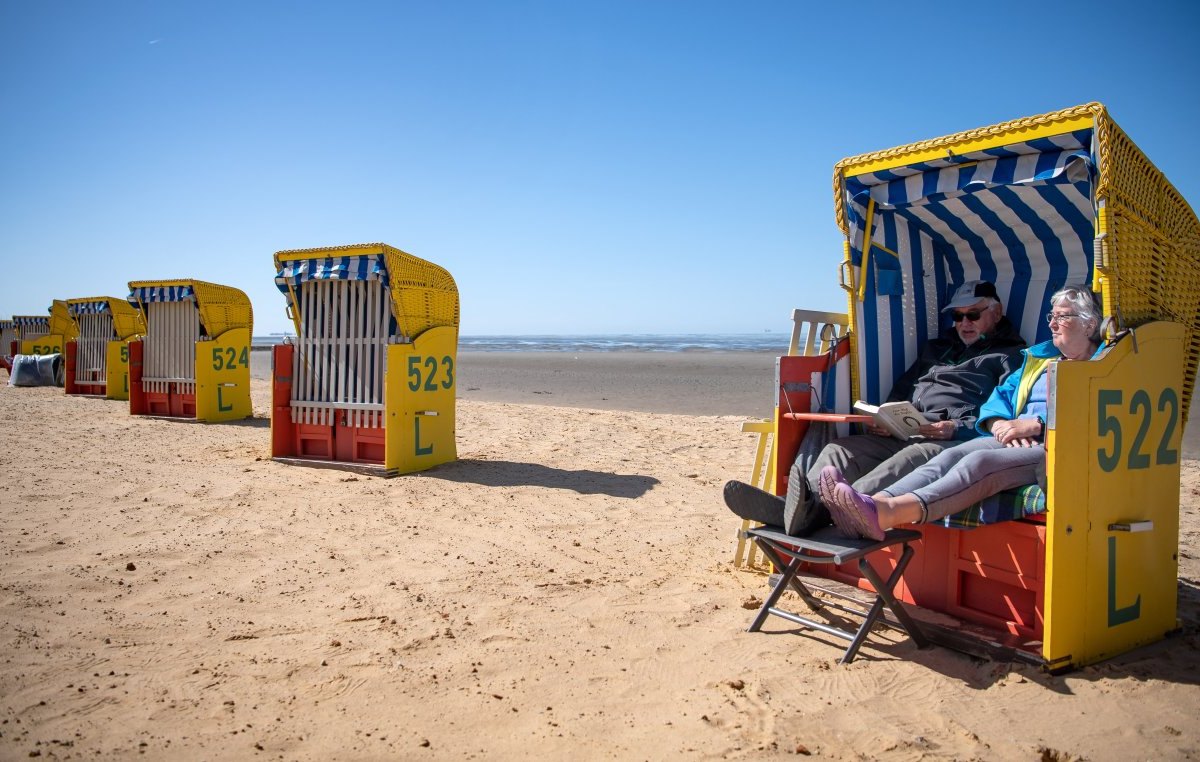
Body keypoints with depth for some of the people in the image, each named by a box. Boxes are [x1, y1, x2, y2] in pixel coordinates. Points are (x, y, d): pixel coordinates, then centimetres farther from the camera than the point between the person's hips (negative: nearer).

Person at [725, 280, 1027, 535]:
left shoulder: (1011, 356, 15)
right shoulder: (937, 348, 34)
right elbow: (900, 392, 30)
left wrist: (958, 429, -18)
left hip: (960, 441, -7)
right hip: (908, 435, 7)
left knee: (917, 456, -39)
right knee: (842, 448, -17)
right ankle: (806, 503, -45)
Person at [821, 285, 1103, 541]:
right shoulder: (1040, 356, 32)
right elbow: (1002, 394, 20)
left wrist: (1035, 425, -13)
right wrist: (1001, 424, -3)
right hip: (1014, 442, 6)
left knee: (979, 462, -34)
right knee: (950, 456, -25)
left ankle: (887, 513, -57)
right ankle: (876, 504, -49)